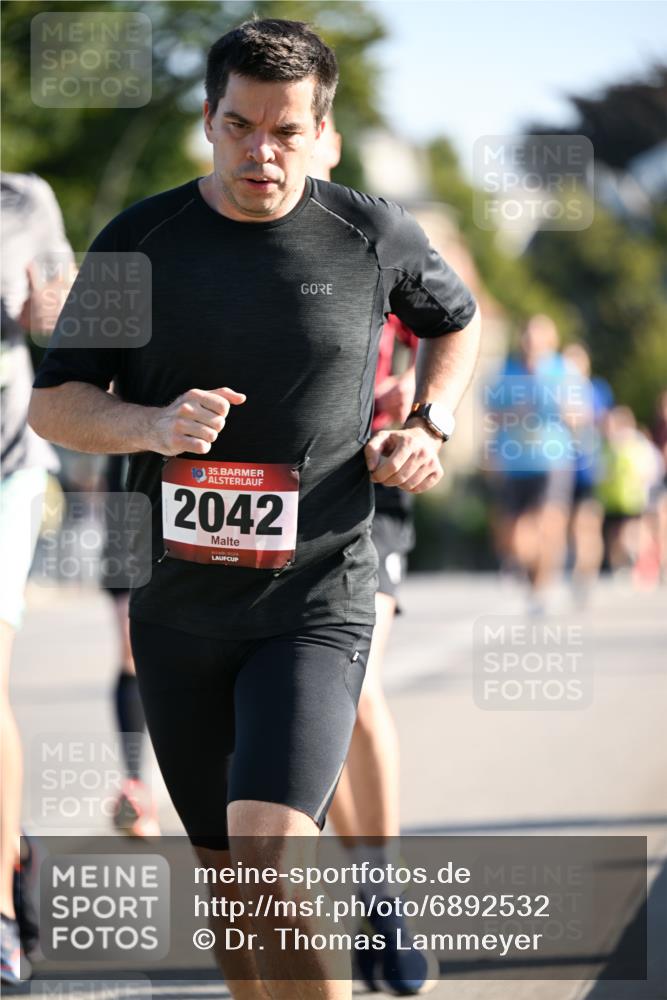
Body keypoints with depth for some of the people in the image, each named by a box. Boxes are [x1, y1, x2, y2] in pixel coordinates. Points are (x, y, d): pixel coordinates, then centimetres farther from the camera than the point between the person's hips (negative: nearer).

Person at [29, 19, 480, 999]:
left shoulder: (372, 234, 0)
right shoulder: (140, 239, 1)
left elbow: (456, 320, 22)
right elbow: (53, 404, 3)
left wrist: (429, 426, 4)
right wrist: (151, 426, -16)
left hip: (315, 606, -3)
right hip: (176, 608, 3)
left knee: (269, 855, -21)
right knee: (226, 872, 12)